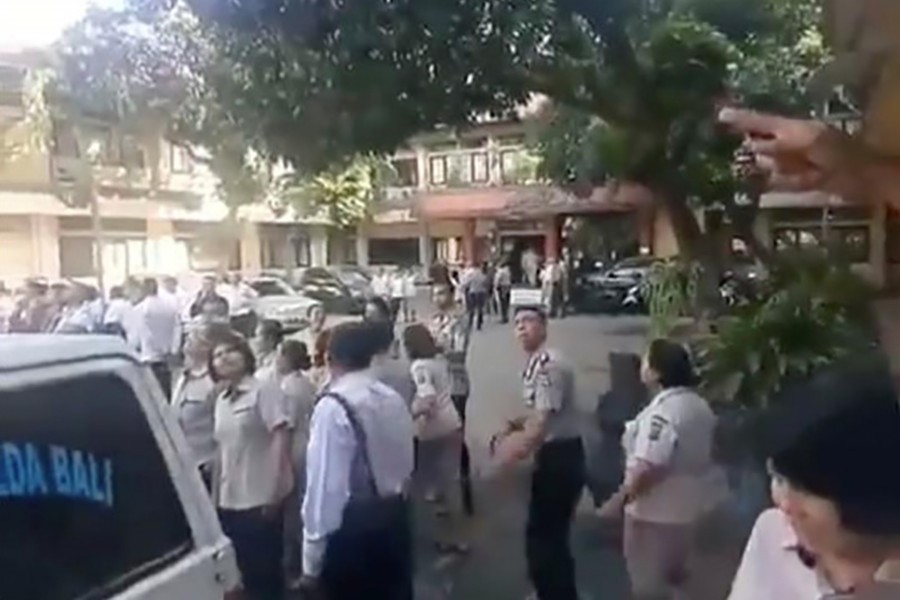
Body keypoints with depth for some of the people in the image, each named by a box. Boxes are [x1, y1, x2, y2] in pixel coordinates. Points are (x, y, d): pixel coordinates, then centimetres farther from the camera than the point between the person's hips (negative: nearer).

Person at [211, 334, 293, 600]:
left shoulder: (264, 391, -9)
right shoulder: (221, 400, 13)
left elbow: (281, 437, -15)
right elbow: (223, 448, 16)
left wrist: (276, 491, -20)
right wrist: (217, 493, 14)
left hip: (261, 499, -7)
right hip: (229, 501, 7)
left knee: (265, 572, 3)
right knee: (244, 571, 15)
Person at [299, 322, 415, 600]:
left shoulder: (332, 407, -18)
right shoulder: (395, 399, 3)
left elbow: (325, 483, -20)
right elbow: (407, 465, 9)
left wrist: (312, 558, -13)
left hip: (352, 525, -6)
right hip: (395, 516, 7)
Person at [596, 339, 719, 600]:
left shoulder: (662, 412, -27)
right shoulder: (699, 405, 5)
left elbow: (648, 468, -33)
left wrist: (618, 501, -24)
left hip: (657, 511, -9)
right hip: (687, 505, 9)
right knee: (673, 575, 25)